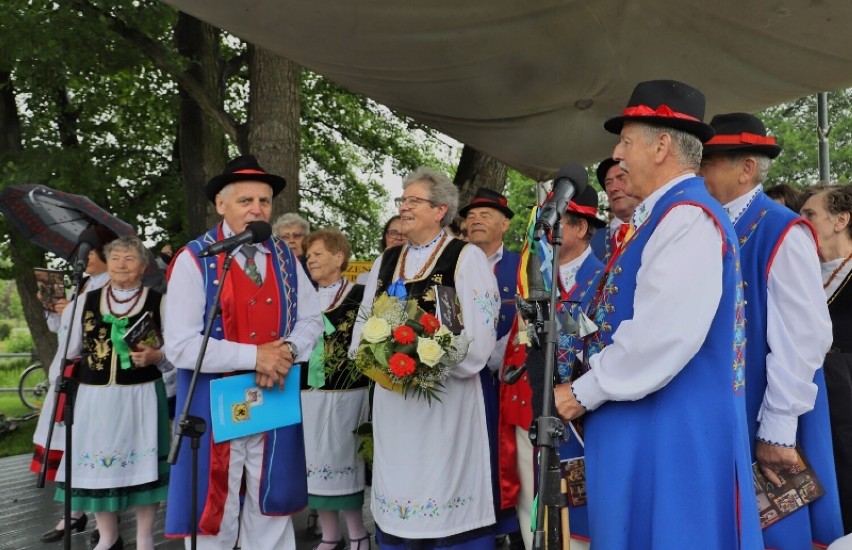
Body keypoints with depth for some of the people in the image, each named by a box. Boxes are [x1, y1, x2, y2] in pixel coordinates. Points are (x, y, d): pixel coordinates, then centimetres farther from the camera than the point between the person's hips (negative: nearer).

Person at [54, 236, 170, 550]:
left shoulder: (158, 302, 0)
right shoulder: (86, 300, 9)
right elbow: (72, 352, 13)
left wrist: (154, 356, -15)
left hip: (141, 397, -3)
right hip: (94, 397, 3)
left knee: (142, 465, 1)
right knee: (97, 466, 9)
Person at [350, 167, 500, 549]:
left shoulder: (467, 257, -4)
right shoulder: (386, 262, 14)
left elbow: (478, 337, -12)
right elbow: (363, 324, 15)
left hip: (445, 394, -5)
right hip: (391, 394, 5)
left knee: (446, 495, 0)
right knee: (396, 490, 11)